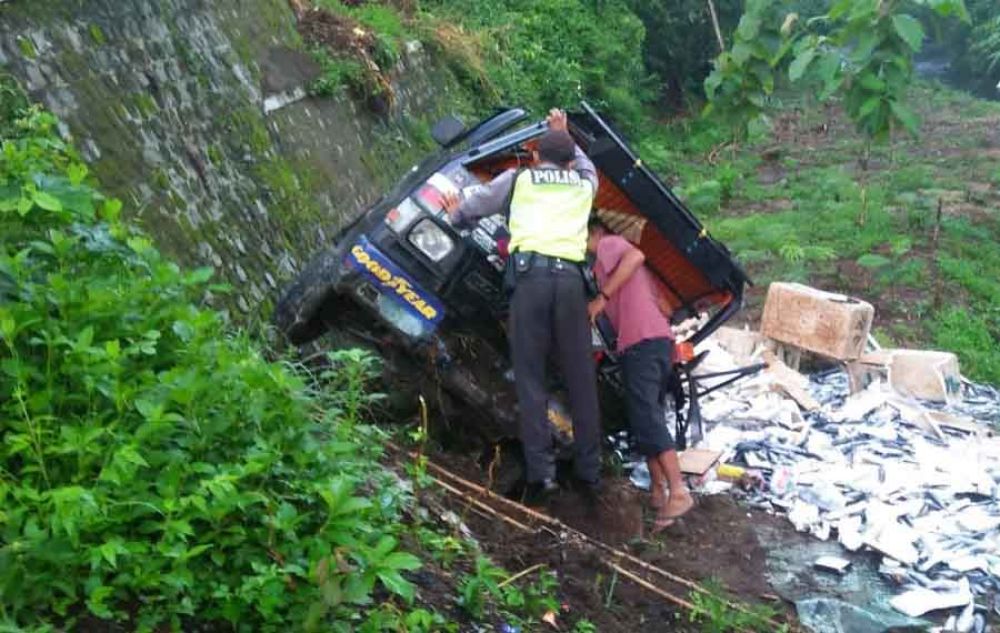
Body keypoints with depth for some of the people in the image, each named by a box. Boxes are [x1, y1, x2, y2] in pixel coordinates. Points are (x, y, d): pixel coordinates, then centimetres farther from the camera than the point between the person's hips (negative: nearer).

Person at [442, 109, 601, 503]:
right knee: (580, 379, 7)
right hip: (571, 278, 2)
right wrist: (565, 136, 61)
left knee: (531, 378, -2)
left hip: (531, 275, -2)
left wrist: (456, 214, 45)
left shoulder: (517, 180, 17)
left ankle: (541, 471, -10)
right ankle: (590, 472, 7)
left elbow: (467, 210, 23)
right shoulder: (583, 184, 24)